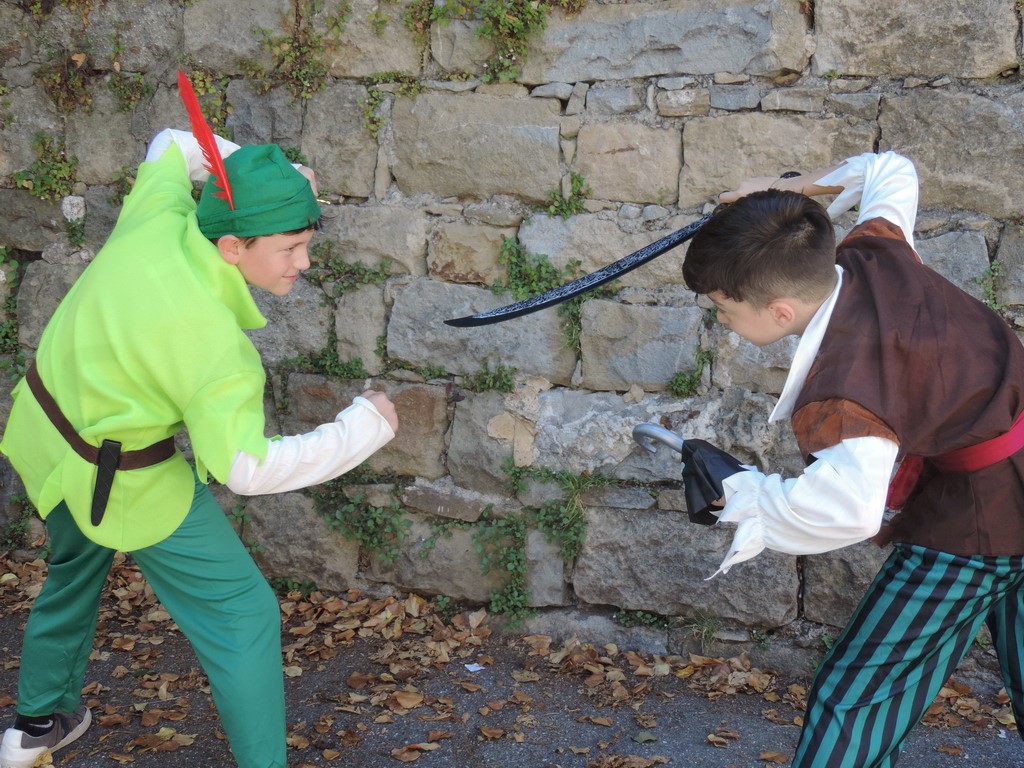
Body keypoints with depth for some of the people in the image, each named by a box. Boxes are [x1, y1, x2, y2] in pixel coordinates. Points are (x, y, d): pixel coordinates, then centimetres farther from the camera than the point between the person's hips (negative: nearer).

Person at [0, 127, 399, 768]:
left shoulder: (158, 214, -17)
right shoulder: (215, 345, -34)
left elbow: (174, 146, 5)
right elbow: (246, 469, -32)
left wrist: (281, 180, -6)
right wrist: (365, 425, -25)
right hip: (123, 484, -8)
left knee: (77, 564, 33)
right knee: (242, 613, 4)